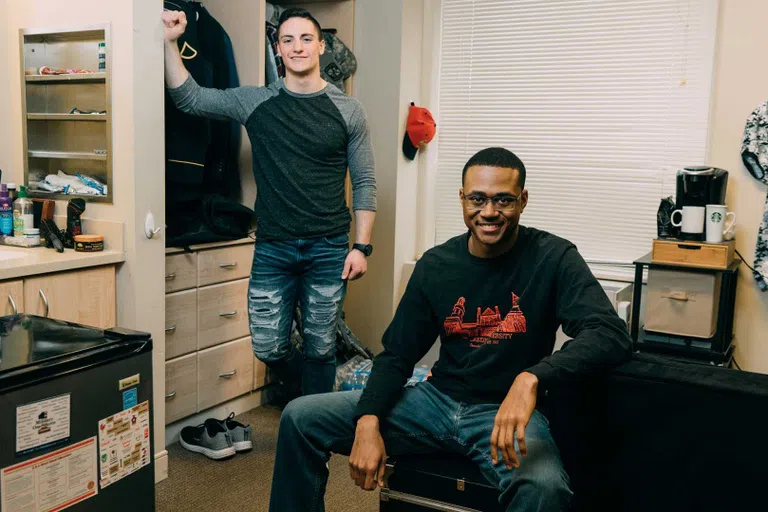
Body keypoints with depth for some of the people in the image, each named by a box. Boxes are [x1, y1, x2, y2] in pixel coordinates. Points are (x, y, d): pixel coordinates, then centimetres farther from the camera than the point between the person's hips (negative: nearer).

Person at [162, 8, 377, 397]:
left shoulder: (347, 110, 0)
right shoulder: (255, 102, 3)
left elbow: (364, 182, 2)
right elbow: (189, 98, 7)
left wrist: (361, 246, -5)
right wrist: (170, 42, -5)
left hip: (329, 250, -1)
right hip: (272, 249, 1)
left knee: (320, 348, 7)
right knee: (268, 348, 6)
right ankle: (307, 396, 36)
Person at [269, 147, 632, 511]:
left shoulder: (553, 258, -9)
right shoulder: (435, 264, 2)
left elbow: (611, 334, -23)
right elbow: (397, 355, 6)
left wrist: (532, 378, -40)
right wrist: (368, 421, -13)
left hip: (506, 411, -3)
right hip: (436, 399, 4)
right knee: (300, 419, -6)